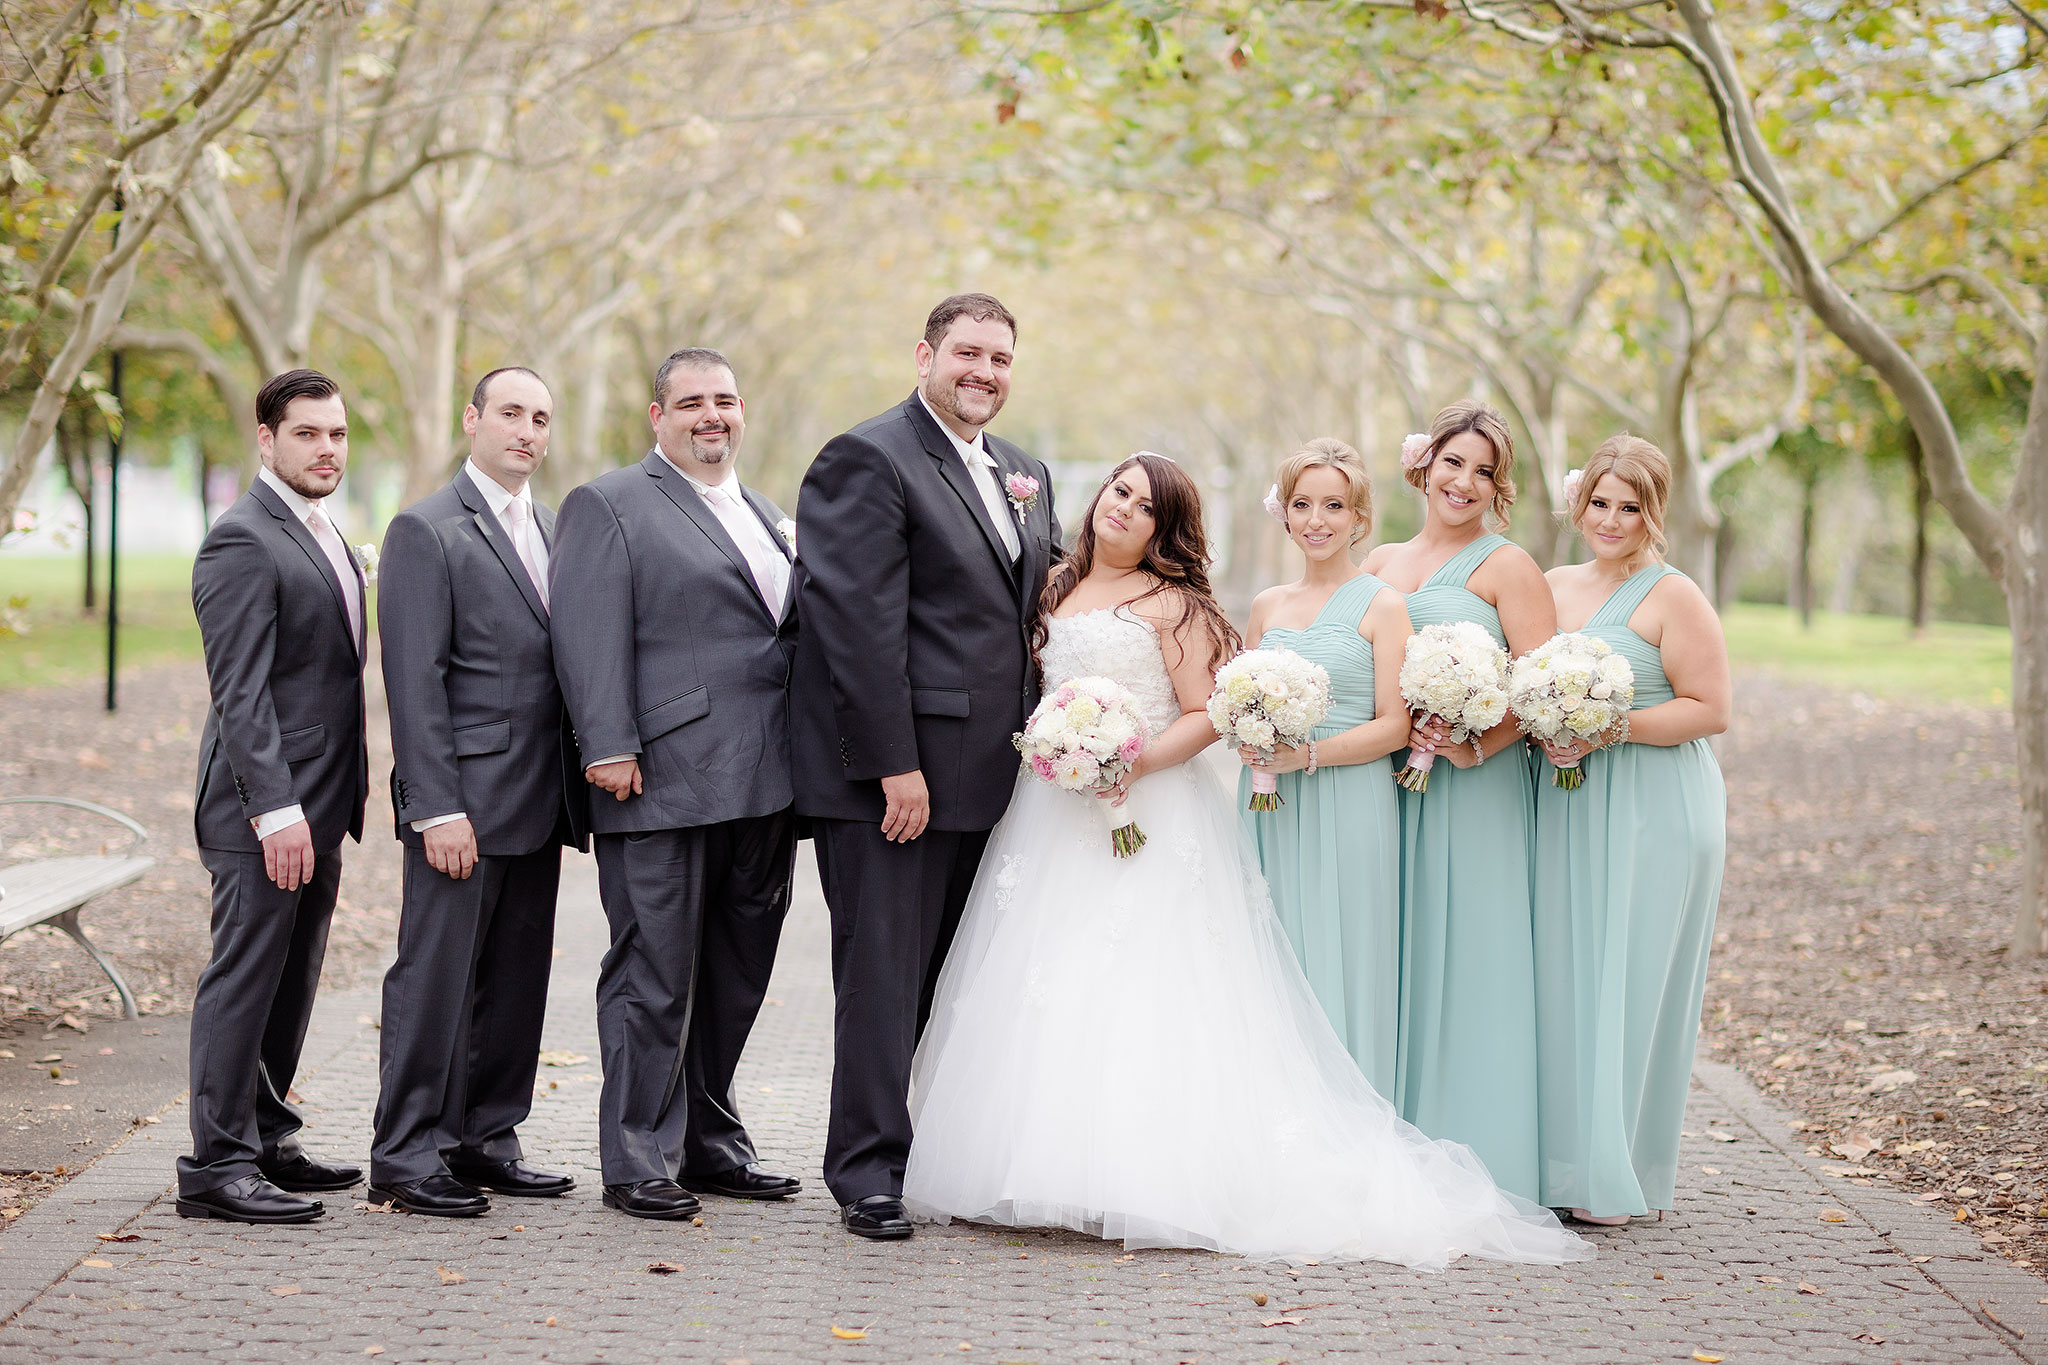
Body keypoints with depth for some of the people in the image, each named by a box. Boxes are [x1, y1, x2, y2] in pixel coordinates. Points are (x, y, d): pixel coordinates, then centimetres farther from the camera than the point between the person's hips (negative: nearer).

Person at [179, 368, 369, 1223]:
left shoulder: (321, 535, 17)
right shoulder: (243, 542, -14)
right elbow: (240, 693, -19)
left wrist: (345, 791, 17)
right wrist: (275, 810, -24)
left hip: (318, 805, 9)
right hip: (267, 808, -9)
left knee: (292, 981, 14)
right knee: (245, 976, -5)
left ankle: (267, 1141, 24)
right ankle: (216, 1167, -1)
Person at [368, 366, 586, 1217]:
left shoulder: (551, 528, 17)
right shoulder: (426, 532, -6)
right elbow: (415, 683, -12)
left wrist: (571, 791, 10)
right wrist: (438, 809, -18)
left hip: (538, 802, 7)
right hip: (465, 803, -7)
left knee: (517, 980, 11)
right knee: (436, 979, -4)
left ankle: (485, 1142, 20)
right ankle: (405, 1159, 2)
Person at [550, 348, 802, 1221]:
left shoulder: (769, 518, 22)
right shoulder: (610, 507, -1)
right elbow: (589, 635, -10)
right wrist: (609, 748, -19)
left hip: (763, 788, 7)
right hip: (666, 782, -7)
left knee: (737, 976, 13)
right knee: (655, 977, -3)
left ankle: (709, 1142, 24)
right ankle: (639, 1162, 4)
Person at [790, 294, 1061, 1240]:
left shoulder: (1026, 476, 17)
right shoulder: (867, 461, -9)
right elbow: (859, 623, -15)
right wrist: (893, 764, -19)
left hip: (987, 776, 8)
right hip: (894, 775, -7)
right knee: (883, 974, -3)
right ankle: (869, 1170, 4)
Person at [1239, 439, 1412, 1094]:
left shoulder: (1381, 605, -2)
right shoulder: (1267, 605, 13)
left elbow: (1394, 726, -7)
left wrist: (1307, 755, -18)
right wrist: (1252, 742, -2)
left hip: (1346, 811, -4)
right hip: (1268, 811, 5)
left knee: (1339, 974, -3)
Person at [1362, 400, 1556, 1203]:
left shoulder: (1505, 566, -1)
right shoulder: (1379, 565, 16)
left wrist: (1475, 747, -23)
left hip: (1474, 791, -5)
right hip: (1386, 786, 5)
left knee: (1463, 958, -4)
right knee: (1393, 961, 5)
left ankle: (1470, 1160, 1)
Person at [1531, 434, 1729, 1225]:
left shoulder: (1672, 596, -6)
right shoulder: (1553, 587, 13)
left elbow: (1710, 709, -10)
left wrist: (1609, 730, -18)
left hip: (1656, 812, -6)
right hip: (1568, 806, 6)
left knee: (1632, 986, -3)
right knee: (1563, 978, 4)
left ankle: (1621, 1178, 4)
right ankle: (1566, 1162, 11)